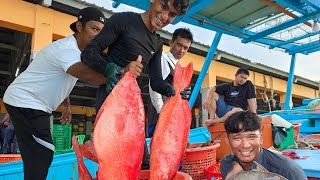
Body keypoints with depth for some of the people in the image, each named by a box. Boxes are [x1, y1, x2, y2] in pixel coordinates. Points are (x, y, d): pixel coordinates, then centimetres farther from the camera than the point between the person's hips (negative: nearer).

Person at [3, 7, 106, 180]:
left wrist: (66, 105, 20)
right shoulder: (65, 48, -25)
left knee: (40, 153, 13)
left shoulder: (74, 49, 7)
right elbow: (87, 75, -44)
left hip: (35, 105, 10)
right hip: (24, 102, -10)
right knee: (41, 154, -11)